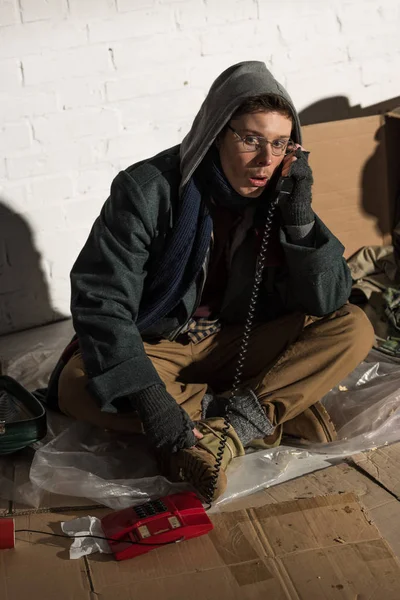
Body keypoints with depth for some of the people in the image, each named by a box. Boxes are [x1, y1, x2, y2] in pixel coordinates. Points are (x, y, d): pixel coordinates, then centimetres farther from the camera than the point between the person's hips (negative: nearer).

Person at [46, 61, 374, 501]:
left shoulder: (278, 194, -7)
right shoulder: (149, 189, -20)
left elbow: (327, 304, -11)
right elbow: (100, 298, -27)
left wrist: (299, 216, -25)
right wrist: (148, 395, -39)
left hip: (239, 345, 3)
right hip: (155, 346, -2)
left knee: (354, 328, -16)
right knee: (76, 387, -33)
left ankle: (223, 432, -29)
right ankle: (270, 413, -25)